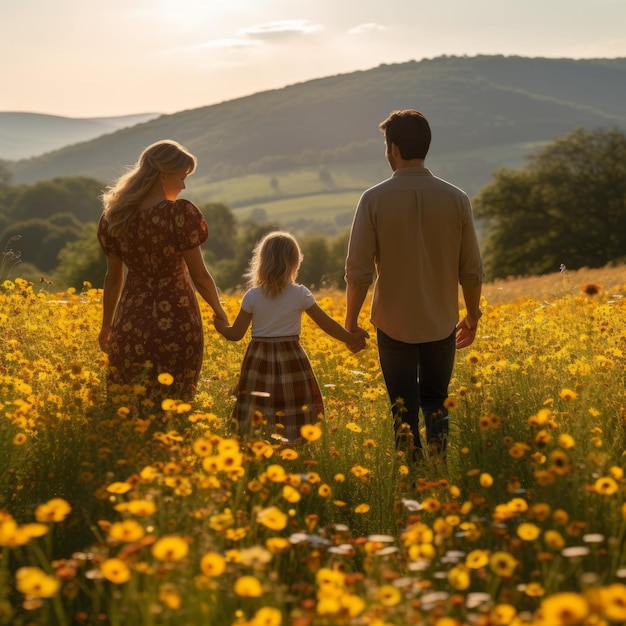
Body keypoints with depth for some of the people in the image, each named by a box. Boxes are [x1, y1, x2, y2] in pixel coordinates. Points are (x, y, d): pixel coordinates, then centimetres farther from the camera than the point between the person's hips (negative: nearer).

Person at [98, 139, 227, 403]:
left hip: (131, 323, 5)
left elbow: (113, 278, 9)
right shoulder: (180, 214, -15)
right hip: (175, 323, -5)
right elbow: (199, 275, -10)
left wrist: (107, 326, 21)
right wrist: (219, 312, 8)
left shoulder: (116, 215, 1)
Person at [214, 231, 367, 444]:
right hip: (292, 361, -1)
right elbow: (327, 324, 0)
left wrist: (220, 326, 21)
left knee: (255, 430, 6)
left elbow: (236, 334, 0)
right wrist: (350, 338, 14)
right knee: (293, 427, 4)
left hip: (259, 363, 1)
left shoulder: (252, 296, -4)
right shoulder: (301, 294, -4)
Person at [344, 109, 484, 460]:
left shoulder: (375, 199, -12)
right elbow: (472, 270, 0)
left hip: (395, 325, -2)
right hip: (442, 324, 2)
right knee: (436, 405, 19)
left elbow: (358, 270, -12)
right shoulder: (456, 199, -5)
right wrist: (472, 318, 15)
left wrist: (351, 321, 2)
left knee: (405, 412, 9)